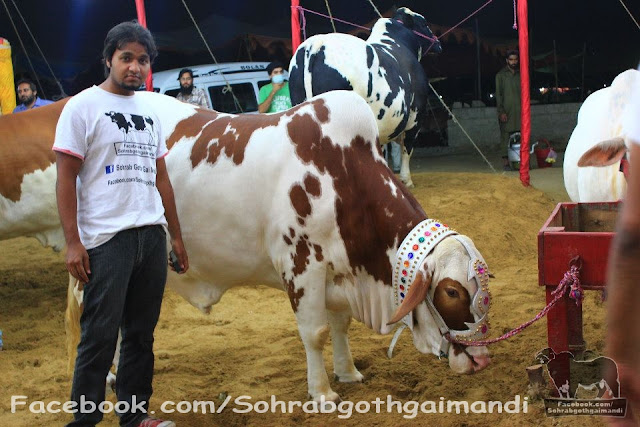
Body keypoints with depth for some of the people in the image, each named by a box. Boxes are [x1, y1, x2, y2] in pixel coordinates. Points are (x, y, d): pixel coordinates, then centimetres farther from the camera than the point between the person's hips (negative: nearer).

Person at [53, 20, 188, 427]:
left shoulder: (150, 112, 14)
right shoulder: (83, 106, -3)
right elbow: (65, 178, -6)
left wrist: (177, 237, 15)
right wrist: (73, 243, -13)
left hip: (152, 236, 5)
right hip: (105, 239, -5)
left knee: (142, 333, 11)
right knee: (100, 334, 0)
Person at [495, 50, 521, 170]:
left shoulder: (520, 74, 14)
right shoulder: (501, 75, 4)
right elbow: (498, 94, -1)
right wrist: (501, 112, -9)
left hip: (519, 111, 3)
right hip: (506, 112, -3)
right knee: (506, 137, -4)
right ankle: (506, 162, -3)